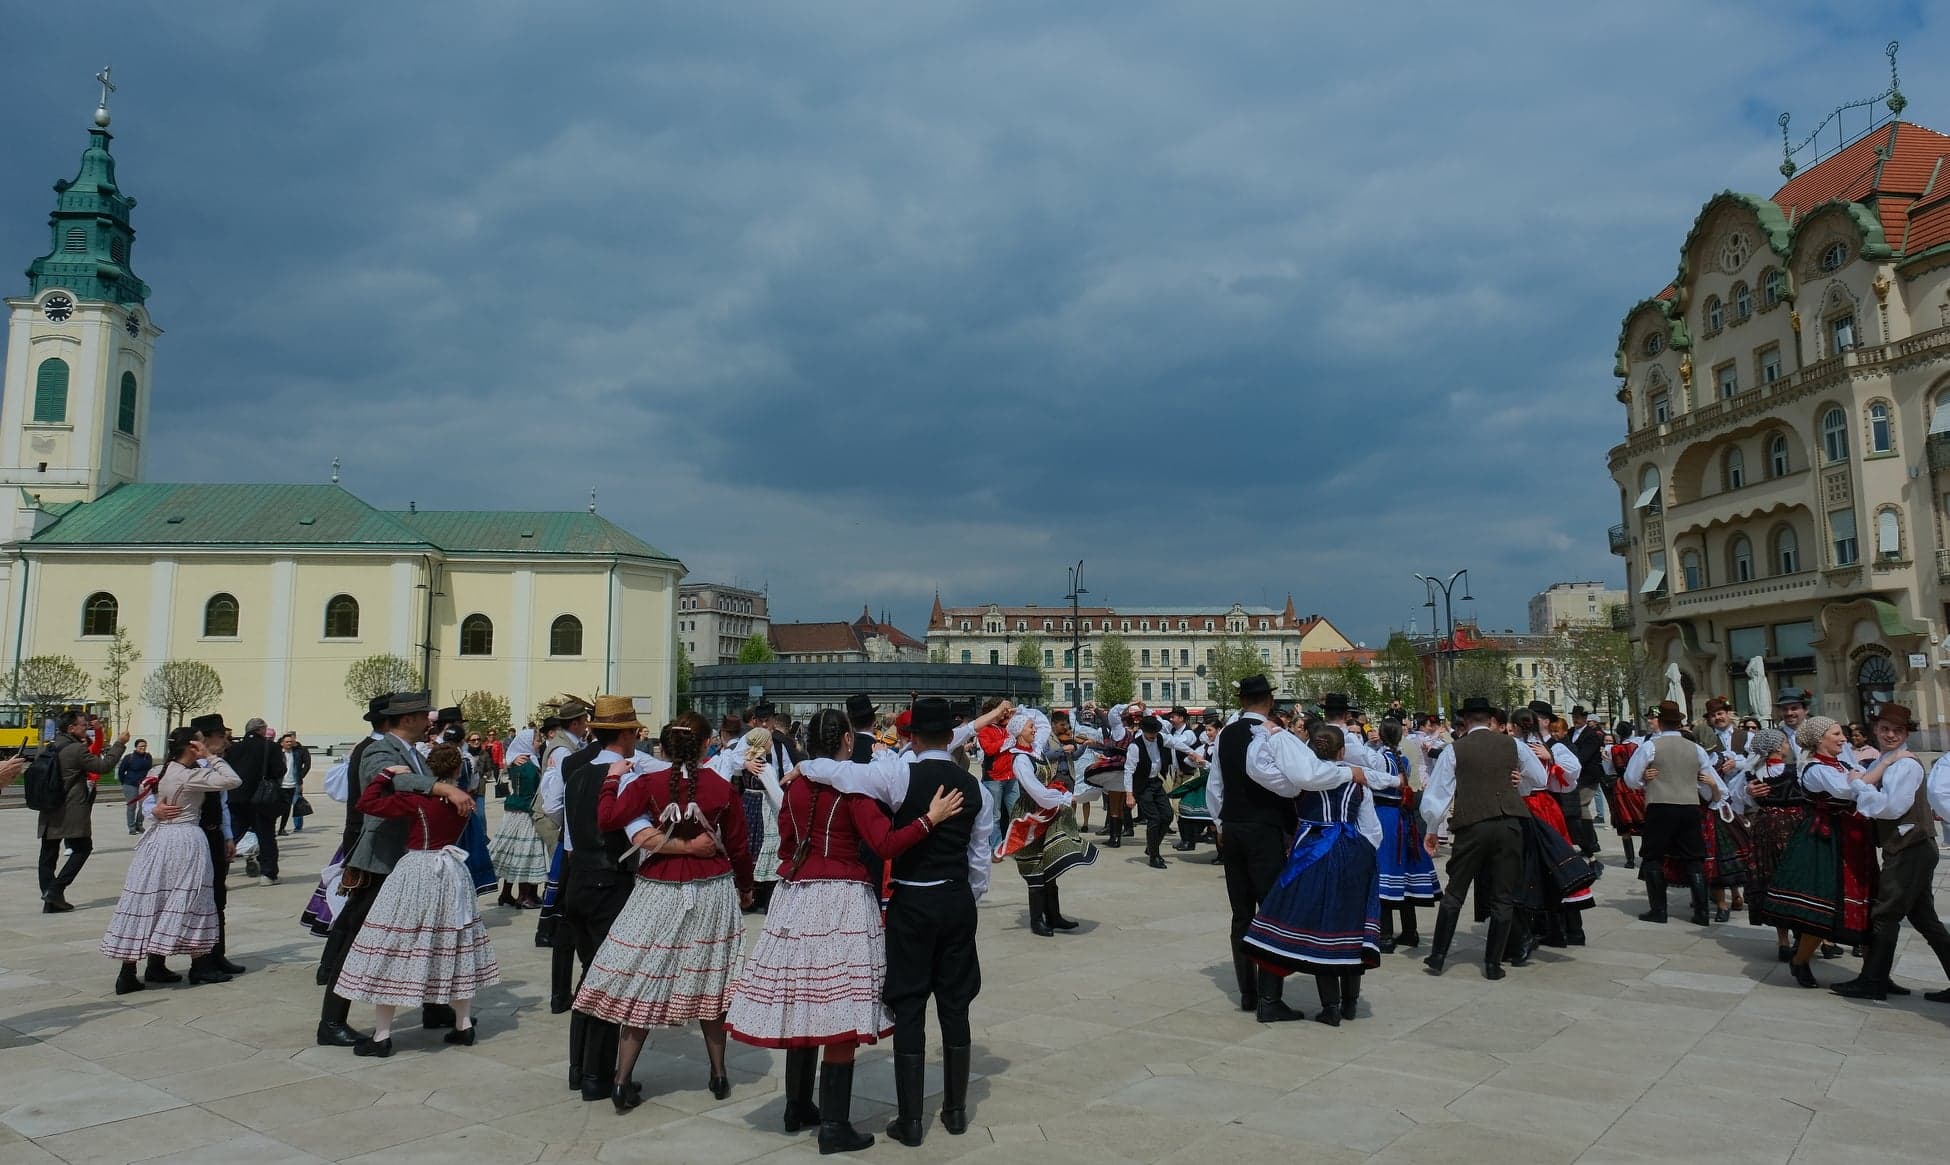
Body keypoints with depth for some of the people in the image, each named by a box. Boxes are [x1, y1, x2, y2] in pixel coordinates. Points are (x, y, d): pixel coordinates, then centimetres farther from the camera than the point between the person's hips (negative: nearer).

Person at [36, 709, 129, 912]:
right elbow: (104, 766, -11)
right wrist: (119, 744, -2)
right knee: (83, 847, 6)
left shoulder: (50, 748, 8)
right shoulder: (77, 750, -15)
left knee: (49, 854, 9)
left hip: (49, 812, 7)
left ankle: (50, 900, 10)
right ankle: (56, 890, -4)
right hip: (72, 812, -7)